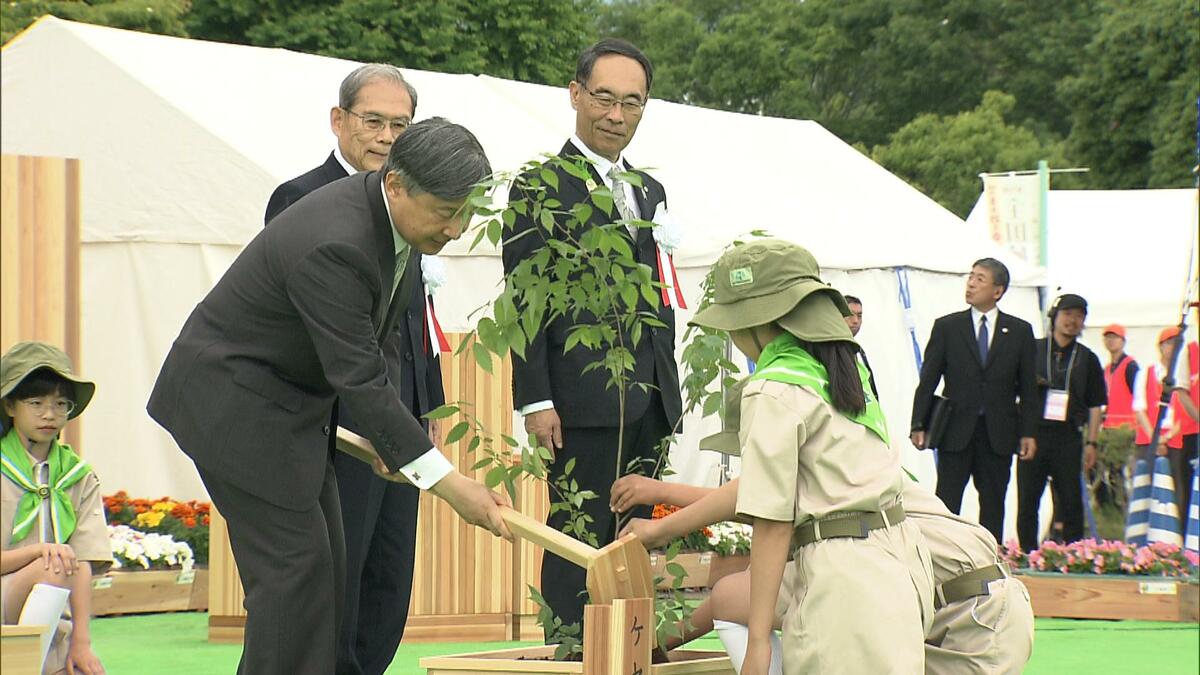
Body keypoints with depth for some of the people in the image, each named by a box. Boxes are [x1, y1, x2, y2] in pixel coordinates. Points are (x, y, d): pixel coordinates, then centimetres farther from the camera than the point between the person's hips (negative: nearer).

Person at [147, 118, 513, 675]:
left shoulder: (390, 213, -2)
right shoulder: (334, 247, -32)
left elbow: (365, 356, 12)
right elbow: (358, 379, -33)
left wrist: (385, 432, 2)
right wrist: (446, 482, -33)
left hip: (291, 399, 10)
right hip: (234, 404, -10)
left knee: (323, 570, 7)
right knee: (294, 565, -12)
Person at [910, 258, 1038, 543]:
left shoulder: (1019, 331, 6)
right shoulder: (947, 327, 5)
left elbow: (1028, 387, 6)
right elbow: (928, 380, 4)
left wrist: (1028, 432, -1)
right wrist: (918, 425, -4)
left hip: (998, 434, 1)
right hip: (956, 431, -1)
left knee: (993, 507, 5)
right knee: (946, 506, -3)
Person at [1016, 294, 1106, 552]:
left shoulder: (1087, 359, 10)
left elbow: (1094, 405, 9)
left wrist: (1091, 443, 1)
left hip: (1068, 437, 0)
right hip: (1033, 433, 0)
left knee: (1071, 501, -1)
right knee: (1027, 500, 0)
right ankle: (1028, 555, 5)